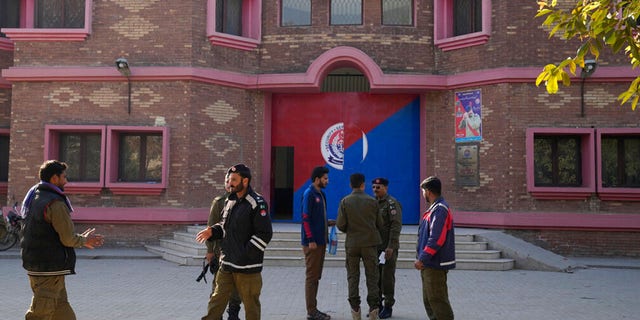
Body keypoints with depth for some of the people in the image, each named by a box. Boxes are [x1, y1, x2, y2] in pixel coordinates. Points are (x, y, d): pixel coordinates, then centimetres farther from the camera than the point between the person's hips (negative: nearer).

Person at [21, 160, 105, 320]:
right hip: (50, 267, -9)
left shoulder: (34, 197, 11)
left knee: (61, 307, 18)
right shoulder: (56, 203, -19)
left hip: (34, 264, 9)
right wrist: (84, 240, 3)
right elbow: (68, 239, -18)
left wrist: (82, 238, 13)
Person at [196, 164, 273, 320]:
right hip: (226, 264, 7)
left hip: (247, 267, -7)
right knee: (217, 300, 12)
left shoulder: (257, 203, -13)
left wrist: (246, 253, -19)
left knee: (251, 304, 7)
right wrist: (212, 231, 4)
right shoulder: (229, 201, 12)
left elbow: (265, 234, -16)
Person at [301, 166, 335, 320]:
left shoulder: (321, 194, 15)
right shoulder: (309, 194, -13)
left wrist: (328, 223, 7)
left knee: (316, 276, 13)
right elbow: (305, 218, -18)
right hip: (312, 243, -9)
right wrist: (311, 240, -20)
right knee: (312, 276, -2)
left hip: (320, 241, 9)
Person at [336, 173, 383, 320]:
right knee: (372, 275, 9)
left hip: (352, 243, 0)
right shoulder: (372, 201, -4)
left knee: (353, 276, 11)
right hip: (370, 243, 0)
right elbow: (379, 224, 1)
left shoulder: (345, 202, -6)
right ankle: (373, 307, 7)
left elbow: (340, 225, -9)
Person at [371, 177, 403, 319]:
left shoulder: (392, 203, -10)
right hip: (375, 246, 6)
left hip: (388, 247, -6)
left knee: (387, 277, 0)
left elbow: (396, 226, -15)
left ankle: (388, 307, 12)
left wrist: (391, 247, -20)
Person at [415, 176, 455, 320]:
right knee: (429, 299, 17)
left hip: (435, 265, -10)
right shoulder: (435, 208, 14)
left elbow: (436, 239, -24)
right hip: (429, 264, 10)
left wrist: (422, 259, -21)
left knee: (437, 299, -4)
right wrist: (422, 258, 18)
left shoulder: (440, 210, -18)